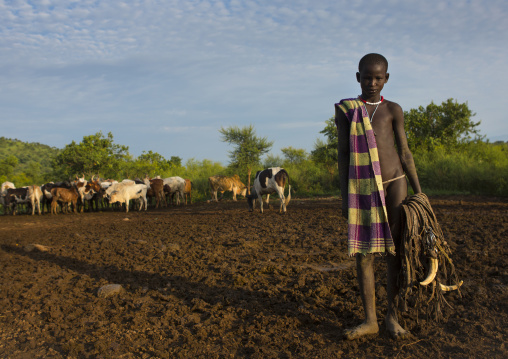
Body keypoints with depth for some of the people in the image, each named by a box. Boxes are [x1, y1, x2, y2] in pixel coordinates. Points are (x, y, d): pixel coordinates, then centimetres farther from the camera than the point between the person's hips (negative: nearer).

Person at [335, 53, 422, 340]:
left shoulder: (393, 110, 6)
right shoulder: (345, 110, 6)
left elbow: (405, 152, 7)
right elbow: (343, 154, 5)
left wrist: (419, 192, 3)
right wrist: (345, 195, 2)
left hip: (394, 183, 0)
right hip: (361, 187, 0)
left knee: (395, 251, 2)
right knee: (363, 253, 0)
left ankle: (392, 316, 14)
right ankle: (370, 319, 9)